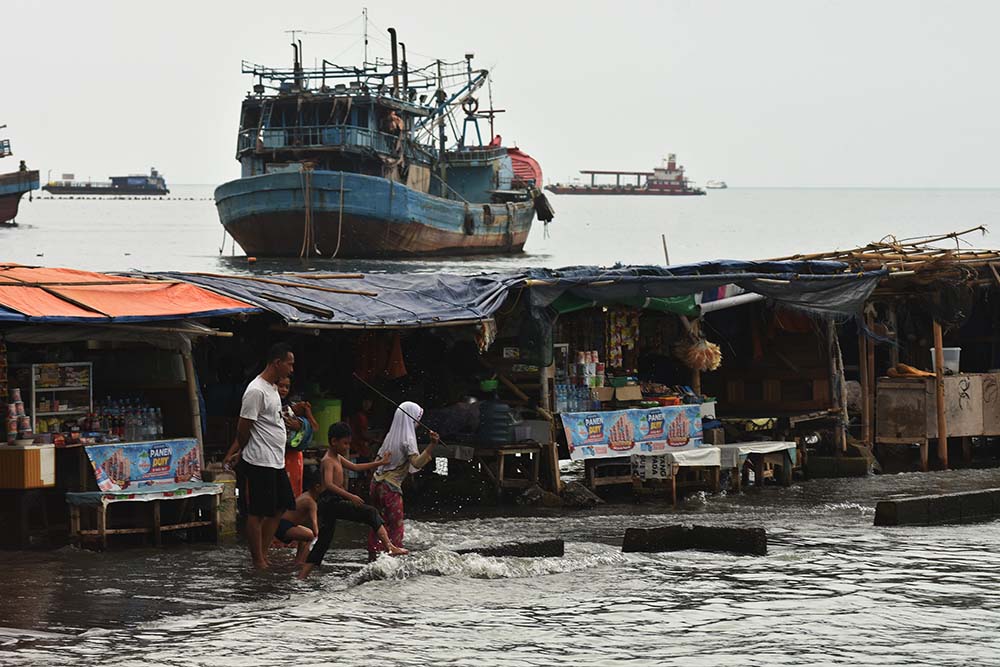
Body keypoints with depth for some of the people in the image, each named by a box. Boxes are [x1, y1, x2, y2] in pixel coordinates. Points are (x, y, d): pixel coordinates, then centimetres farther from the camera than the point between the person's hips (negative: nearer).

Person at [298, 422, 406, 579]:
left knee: (323, 543, 11)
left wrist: (380, 463, 33)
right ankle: (389, 547, -23)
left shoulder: (338, 458, 21)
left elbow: (355, 467, 33)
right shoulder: (328, 461, -11)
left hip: (328, 506, 10)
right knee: (370, 513, -13)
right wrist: (350, 496, -33)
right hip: (331, 502, -10)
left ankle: (301, 577, 8)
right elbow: (328, 484, -25)